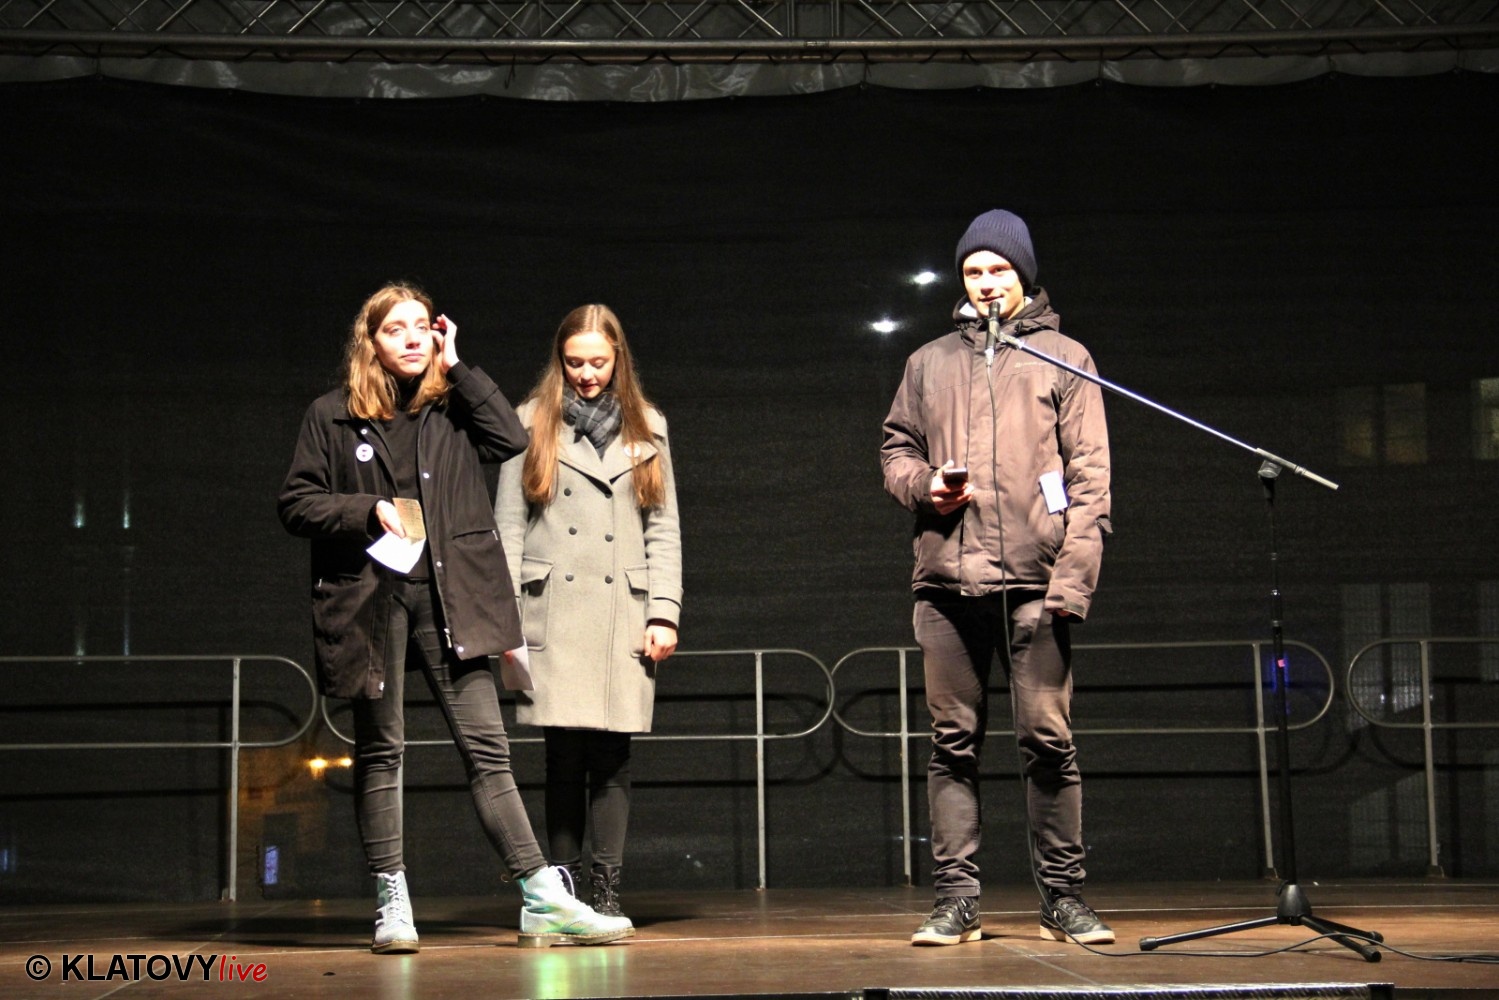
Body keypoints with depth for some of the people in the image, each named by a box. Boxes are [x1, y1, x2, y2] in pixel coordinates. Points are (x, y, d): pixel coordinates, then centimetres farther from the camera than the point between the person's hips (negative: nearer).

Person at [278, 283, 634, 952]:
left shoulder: (452, 410, 12)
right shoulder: (332, 417, 7)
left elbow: (511, 440, -5)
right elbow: (295, 504, 5)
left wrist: (456, 368, 1)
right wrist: (367, 511, -10)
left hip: (448, 598, 1)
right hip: (370, 599, -1)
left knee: (486, 748, -3)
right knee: (380, 752, 5)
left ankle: (544, 902, -6)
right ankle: (391, 904, 13)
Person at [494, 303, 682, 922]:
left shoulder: (647, 429, 16)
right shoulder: (533, 424, 10)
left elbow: (663, 529, 12)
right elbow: (508, 525, 7)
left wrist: (664, 612, 1)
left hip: (624, 616, 1)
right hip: (554, 613, -1)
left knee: (612, 759, -2)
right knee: (564, 758, -4)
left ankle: (606, 894, 2)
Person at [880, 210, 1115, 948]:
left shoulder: (1063, 358, 9)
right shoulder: (930, 363, 17)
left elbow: (1089, 474, 2)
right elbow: (896, 447, 22)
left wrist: (1072, 575, -8)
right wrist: (922, 486, -2)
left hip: (1032, 581, -2)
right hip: (947, 581, 3)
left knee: (1048, 740, -3)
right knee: (953, 743, 3)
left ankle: (1062, 897, 6)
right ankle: (955, 900, 7)